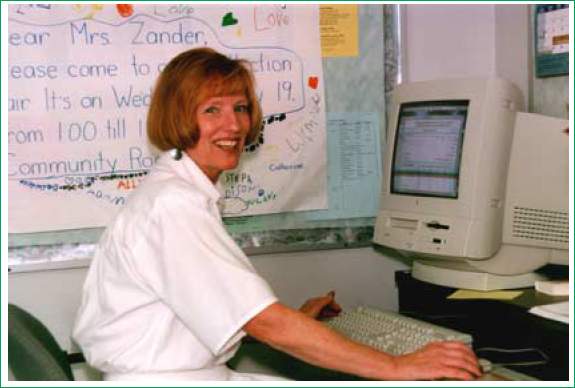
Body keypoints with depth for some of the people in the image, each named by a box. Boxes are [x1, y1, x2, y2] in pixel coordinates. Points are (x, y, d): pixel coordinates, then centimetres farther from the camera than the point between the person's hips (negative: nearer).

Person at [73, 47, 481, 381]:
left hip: (198, 373, 9)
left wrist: (294, 320, 13)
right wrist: (398, 368, -22)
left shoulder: (187, 194, 12)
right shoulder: (174, 204, -19)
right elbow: (265, 323, -23)